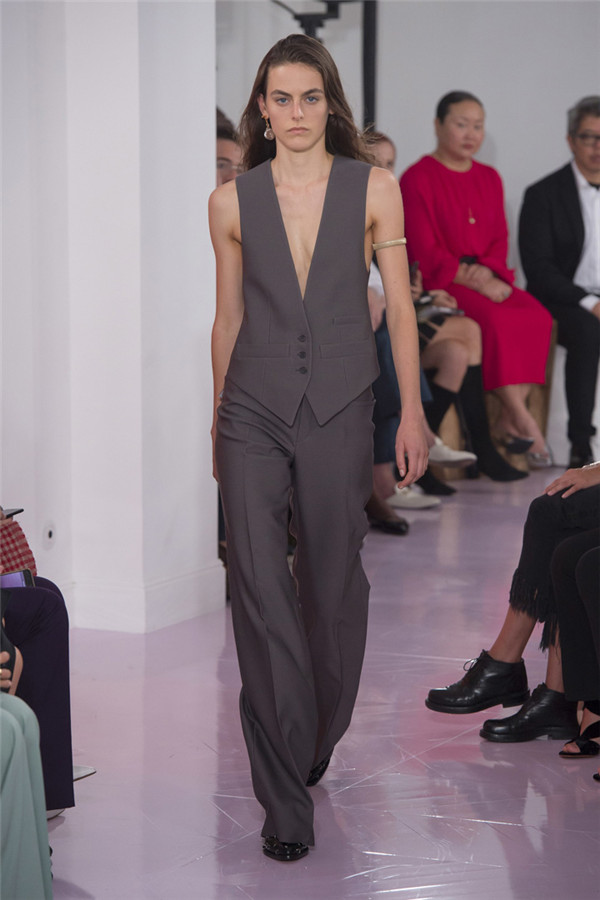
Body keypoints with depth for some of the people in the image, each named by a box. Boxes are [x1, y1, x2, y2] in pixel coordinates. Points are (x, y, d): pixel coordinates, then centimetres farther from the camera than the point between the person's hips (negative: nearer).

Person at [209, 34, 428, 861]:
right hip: (254, 410, 0)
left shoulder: (374, 189, 2)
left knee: (334, 583, 9)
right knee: (260, 592, -7)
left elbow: (400, 307, 3)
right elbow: (228, 317, 12)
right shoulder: (232, 202, 4)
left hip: (339, 407, 0)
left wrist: (412, 413, 0)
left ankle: (315, 746, 34)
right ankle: (286, 799, -2)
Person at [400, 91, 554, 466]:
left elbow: (500, 240, 15)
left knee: (538, 317, -22)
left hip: (488, 278, 6)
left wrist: (486, 272, -8)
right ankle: (523, 421, -28)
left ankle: (509, 420, -21)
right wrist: (474, 282, -16)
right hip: (440, 283, -6)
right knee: (496, 320, -32)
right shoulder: (418, 178, -2)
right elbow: (425, 251, -9)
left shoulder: (489, 178, 17)